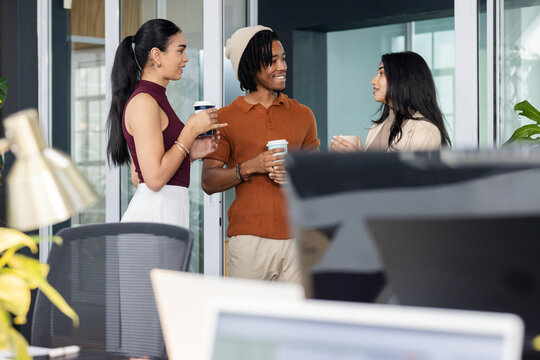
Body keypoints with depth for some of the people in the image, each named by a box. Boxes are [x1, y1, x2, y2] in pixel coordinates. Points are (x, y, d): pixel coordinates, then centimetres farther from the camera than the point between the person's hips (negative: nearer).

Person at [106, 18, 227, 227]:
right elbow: (154, 179, -19)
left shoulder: (155, 100, 17)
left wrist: (191, 153, 12)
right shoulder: (144, 102, -11)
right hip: (153, 214, -10)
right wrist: (191, 129, -10)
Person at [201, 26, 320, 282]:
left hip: (297, 237, 3)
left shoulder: (302, 114, 14)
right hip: (249, 239, -2)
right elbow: (208, 182, 2)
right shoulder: (226, 118, 5)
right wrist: (250, 167, -12)